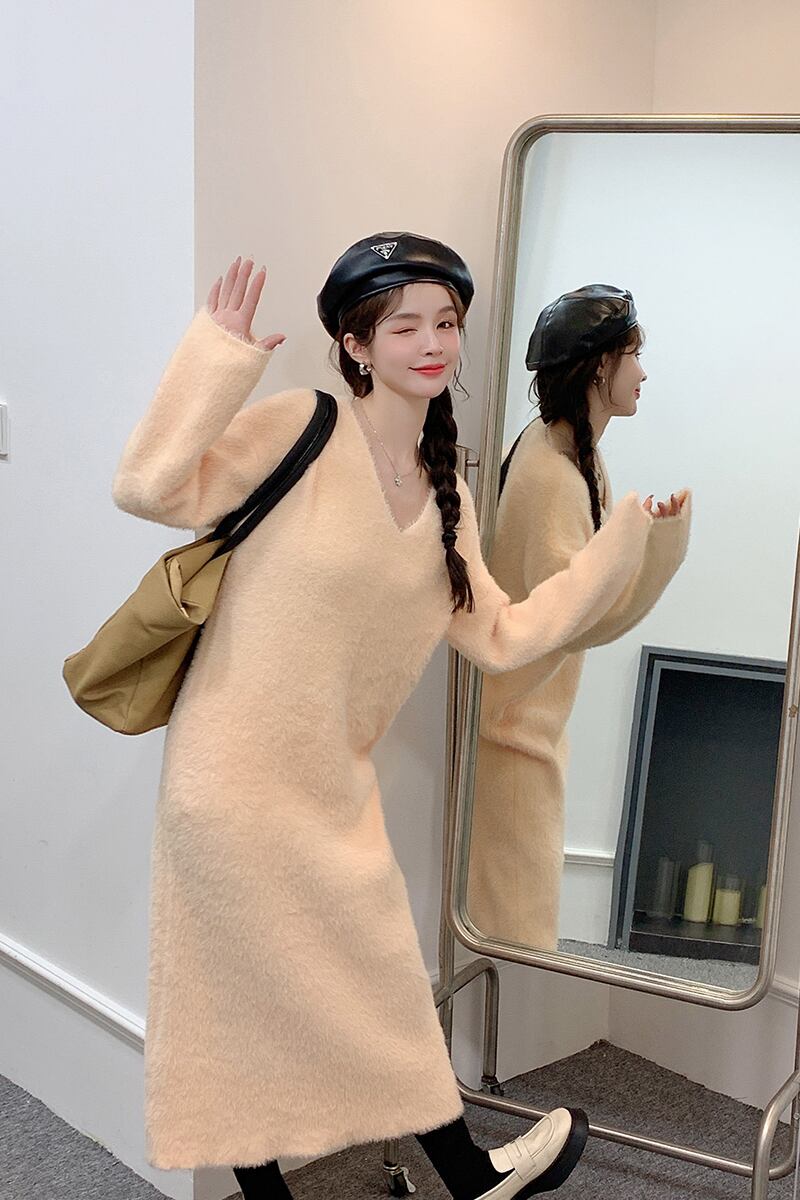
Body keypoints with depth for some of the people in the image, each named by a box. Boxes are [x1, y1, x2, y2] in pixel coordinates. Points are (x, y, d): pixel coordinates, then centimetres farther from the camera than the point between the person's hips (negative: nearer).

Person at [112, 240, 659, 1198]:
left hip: (333, 785, 6)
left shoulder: (446, 495, 8)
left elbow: (500, 637, 8)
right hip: (238, 775, -6)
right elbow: (150, 488, -22)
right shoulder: (301, 427, -13)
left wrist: (626, 541, 9)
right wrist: (220, 353, -25)